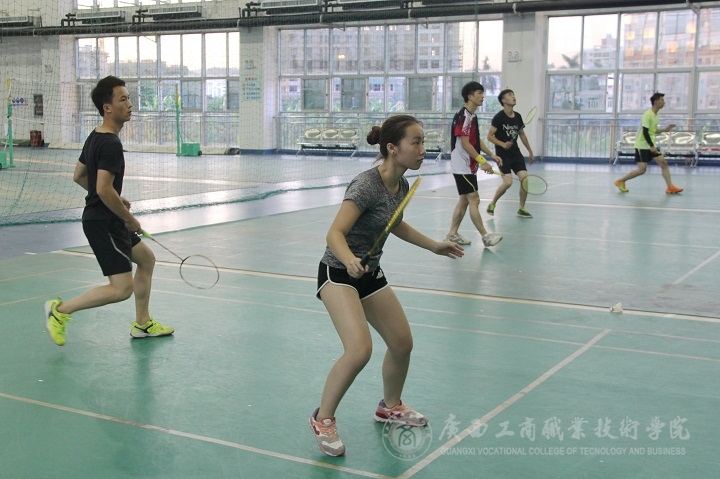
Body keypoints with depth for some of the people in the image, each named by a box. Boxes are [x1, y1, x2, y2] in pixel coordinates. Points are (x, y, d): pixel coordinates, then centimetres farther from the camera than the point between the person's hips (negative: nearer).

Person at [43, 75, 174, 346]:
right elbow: (104, 189, -28)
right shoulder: (111, 144, -21)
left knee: (146, 259, 20)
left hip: (104, 220, 11)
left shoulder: (95, 138, 10)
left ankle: (142, 324, 28)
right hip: (103, 223, -11)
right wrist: (130, 219, -15)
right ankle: (60, 310, 1)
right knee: (122, 288, -9)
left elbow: (79, 176, 19)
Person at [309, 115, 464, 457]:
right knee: (360, 350, -24)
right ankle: (323, 419, -2)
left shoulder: (401, 185, 0)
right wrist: (350, 261, -50)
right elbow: (335, 233, -30)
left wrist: (434, 246, 25)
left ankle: (390, 406, 41)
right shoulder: (366, 185, -25)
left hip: (370, 274, 8)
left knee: (402, 343, 13)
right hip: (338, 273, -8)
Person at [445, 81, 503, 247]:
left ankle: (452, 234, 17)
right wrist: (482, 161, -20)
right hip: (462, 167, -10)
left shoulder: (472, 116, 13)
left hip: (469, 167, 10)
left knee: (464, 200, 12)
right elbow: (465, 144, -21)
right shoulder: (463, 116, -17)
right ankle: (485, 236, -5)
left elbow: (477, 140, 19)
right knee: (474, 199, -8)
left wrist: (492, 155, 10)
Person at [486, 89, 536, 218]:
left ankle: (521, 209, 10)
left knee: (525, 178, -6)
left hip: (515, 153, 6)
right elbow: (490, 136, -11)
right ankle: (492, 204, 8)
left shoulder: (518, 116, 6)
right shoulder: (499, 117, -12)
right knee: (508, 182, -17)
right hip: (502, 154, -6)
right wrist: (502, 144, -25)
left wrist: (530, 151, 23)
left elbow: (522, 135, 19)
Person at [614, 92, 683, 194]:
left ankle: (670, 187, -2)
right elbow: (645, 132, -22)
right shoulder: (648, 115, -17)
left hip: (651, 145, 8)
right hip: (642, 146, -8)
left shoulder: (656, 115, 10)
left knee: (663, 163, -3)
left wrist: (665, 129, 10)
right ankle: (620, 181, 6)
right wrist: (651, 146, -27)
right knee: (642, 169, -9)